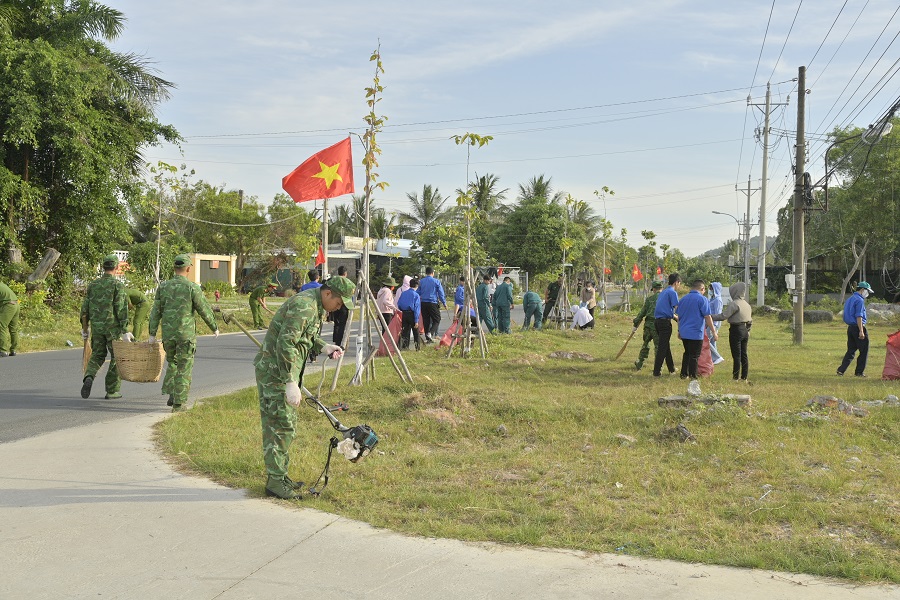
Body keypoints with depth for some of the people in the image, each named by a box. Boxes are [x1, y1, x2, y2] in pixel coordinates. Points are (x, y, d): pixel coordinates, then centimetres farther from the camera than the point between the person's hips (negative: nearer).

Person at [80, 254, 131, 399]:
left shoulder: (93, 284, 6)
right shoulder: (118, 285, -10)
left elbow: (85, 308, 7)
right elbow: (121, 309, -16)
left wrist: (84, 328, 17)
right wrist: (125, 331, -14)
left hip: (96, 327, 4)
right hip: (113, 327, -4)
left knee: (97, 356, 16)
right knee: (117, 357, 10)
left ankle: (89, 378, -13)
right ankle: (112, 391, 9)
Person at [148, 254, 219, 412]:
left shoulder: (163, 286, 2)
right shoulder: (192, 288, -11)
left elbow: (156, 312, 3)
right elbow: (205, 310, -6)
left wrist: (152, 334, 8)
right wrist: (214, 328, 9)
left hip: (168, 334, 4)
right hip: (186, 334, -4)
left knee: (172, 363, 23)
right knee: (184, 369, 4)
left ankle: (171, 394, 15)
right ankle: (178, 403, 4)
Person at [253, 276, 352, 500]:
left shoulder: (319, 307, 11)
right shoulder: (303, 306, -22)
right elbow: (285, 344, -27)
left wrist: (324, 347, 5)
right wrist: (290, 383, -28)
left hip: (288, 371, 11)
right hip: (275, 371, -11)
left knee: (286, 425, 16)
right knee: (281, 426, -8)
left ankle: (279, 475, 25)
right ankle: (275, 482, -1)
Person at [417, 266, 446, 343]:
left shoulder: (421, 281, 6)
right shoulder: (436, 281, -3)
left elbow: (418, 293, 10)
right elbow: (441, 293, -2)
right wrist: (444, 303, 5)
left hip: (423, 303, 4)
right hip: (433, 303, -4)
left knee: (426, 321, 9)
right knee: (437, 319, 4)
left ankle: (428, 338, 11)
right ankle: (431, 333, -16)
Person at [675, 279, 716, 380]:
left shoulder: (683, 299, 10)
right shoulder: (702, 299, -10)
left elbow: (679, 316, 16)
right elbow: (707, 317, -11)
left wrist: (679, 330, 25)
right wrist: (714, 331, -5)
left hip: (684, 333, 6)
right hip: (696, 333, -6)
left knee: (687, 353, 20)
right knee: (694, 356, 2)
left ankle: (683, 374, 23)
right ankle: (692, 377, 5)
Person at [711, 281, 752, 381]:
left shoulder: (734, 304, -15)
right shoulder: (746, 304, 12)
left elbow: (723, 316, -22)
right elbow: (750, 320, 17)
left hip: (736, 330, -8)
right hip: (745, 331, 8)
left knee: (736, 356, -5)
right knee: (743, 355, 11)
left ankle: (735, 378, -2)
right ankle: (744, 377, 15)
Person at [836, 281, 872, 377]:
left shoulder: (849, 299, 17)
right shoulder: (859, 300, -12)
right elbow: (859, 316, -19)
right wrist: (861, 331, -22)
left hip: (850, 327, 9)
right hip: (858, 327, -9)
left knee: (851, 350, 9)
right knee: (864, 351, 2)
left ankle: (841, 370, 0)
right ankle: (859, 372, 5)